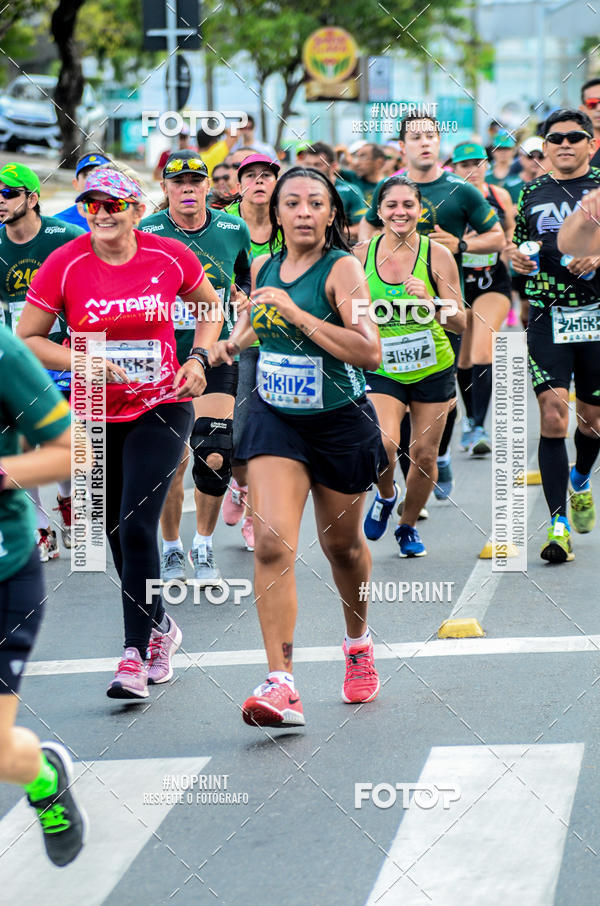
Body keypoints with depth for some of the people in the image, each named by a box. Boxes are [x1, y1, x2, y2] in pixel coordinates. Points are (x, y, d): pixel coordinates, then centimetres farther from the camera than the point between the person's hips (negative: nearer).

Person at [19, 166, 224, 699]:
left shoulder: (170, 257, -6)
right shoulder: (64, 266, -8)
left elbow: (210, 306, 14)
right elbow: (27, 339, -4)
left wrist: (198, 359, -1)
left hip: (162, 407, -2)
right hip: (97, 414, 2)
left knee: (137, 527, -15)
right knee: (117, 534, 12)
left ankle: (137, 652, -11)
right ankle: (159, 627, 35)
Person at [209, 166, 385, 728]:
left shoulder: (342, 269, -15)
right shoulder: (263, 268, 2)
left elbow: (370, 351, -28)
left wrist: (295, 313, -28)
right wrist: (233, 342, 3)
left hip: (340, 423, -3)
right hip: (275, 419, 3)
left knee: (341, 543, 15)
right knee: (272, 542, -16)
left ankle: (358, 641, 46)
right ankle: (281, 684, -21)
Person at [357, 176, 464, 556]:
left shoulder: (437, 255, -10)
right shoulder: (362, 254, -5)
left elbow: (460, 323, -10)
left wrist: (430, 303, -26)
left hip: (433, 370, 0)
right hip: (382, 371, 0)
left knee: (424, 454, 5)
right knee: (384, 444, -22)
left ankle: (409, 526, 30)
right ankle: (386, 495, 11)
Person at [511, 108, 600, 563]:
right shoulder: (532, 194, 10)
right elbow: (518, 246, 22)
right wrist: (516, 258, 0)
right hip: (548, 316, 0)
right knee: (553, 415, -13)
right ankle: (558, 523, -12)